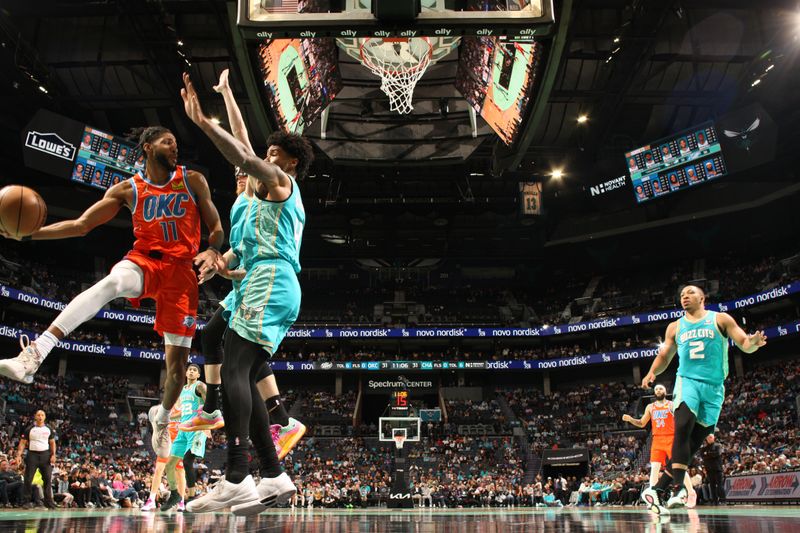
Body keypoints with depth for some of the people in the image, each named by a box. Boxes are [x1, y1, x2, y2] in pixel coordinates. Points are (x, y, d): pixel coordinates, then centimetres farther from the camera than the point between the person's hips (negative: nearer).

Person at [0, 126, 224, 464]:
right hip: (143, 259, 0)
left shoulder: (193, 181, 5)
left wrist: (213, 250, -17)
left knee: (178, 360, -1)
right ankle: (34, 354, -49)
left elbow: (216, 227, 6)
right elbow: (81, 225, 6)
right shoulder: (128, 189, 7)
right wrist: (29, 233, -6)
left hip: (181, 270, 0)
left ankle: (162, 417, 29)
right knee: (111, 282, -38)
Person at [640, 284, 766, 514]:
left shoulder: (721, 319, 8)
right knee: (683, 428, -26)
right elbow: (664, 355, 21)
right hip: (687, 381, 0)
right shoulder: (675, 327, 15)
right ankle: (679, 488, -31)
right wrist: (652, 373, 1)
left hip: (714, 387, 0)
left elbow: (744, 344, 3)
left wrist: (753, 343, -22)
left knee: (695, 442, -2)